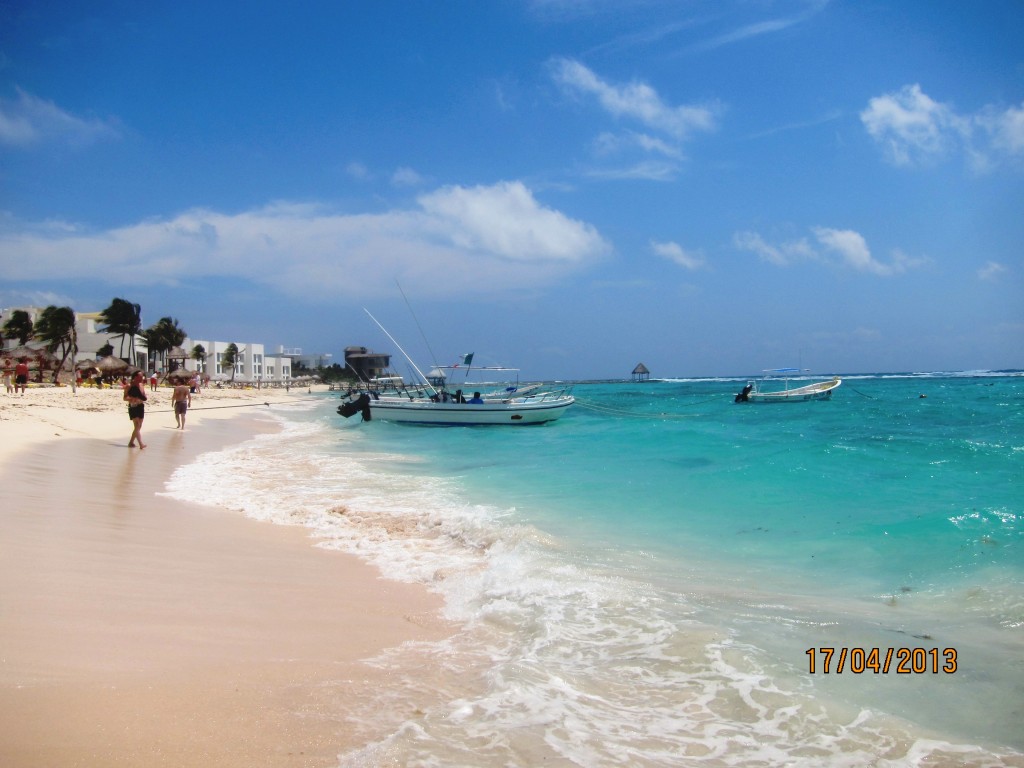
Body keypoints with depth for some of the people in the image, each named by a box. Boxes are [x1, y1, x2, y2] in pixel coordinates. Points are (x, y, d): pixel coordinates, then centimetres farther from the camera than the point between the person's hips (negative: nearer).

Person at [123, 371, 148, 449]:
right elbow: (125, 398, -7)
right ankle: (141, 444, -21)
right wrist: (132, 399, -24)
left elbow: (144, 397, 3)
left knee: (139, 427, 10)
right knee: (137, 426, -14)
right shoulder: (129, 386, -6)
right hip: (133, 407, -6)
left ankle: (131, 442, 24)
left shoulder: (141, 385, 7)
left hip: (141, 407, 6)